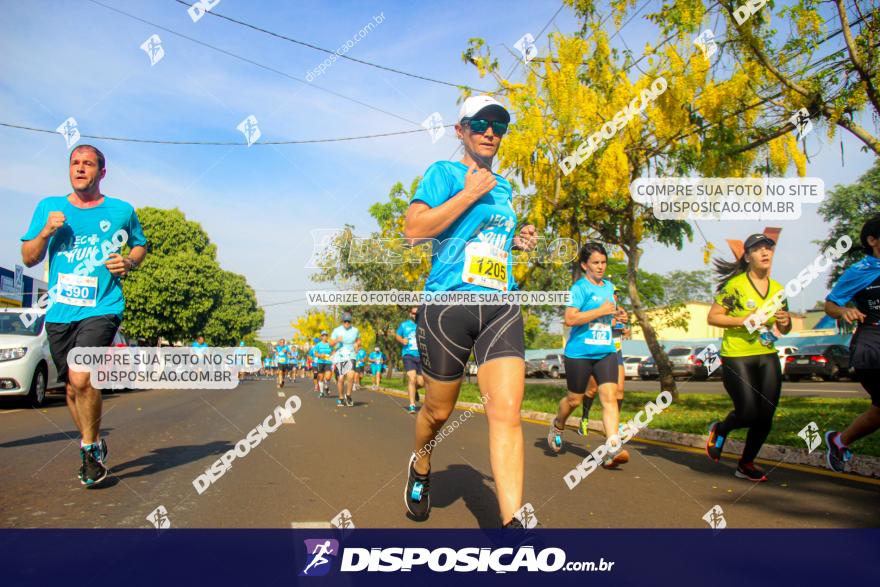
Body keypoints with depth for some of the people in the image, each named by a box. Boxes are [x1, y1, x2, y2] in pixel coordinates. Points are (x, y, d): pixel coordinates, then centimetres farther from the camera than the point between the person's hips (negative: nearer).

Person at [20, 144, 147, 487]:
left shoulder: (122, 211, 5)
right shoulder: (48, 207, 10)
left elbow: (140, 245, 20)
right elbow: (28, 258, 12)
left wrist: (129, 262, -2)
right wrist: (46, 232, -7)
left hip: (102, 308, -3)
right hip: (59, 312, 4)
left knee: (82, 379, -20)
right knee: (72, 388, 11)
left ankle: (90, 449, 2)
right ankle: (93, 444, 34)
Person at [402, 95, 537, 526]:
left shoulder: (505, 188, 21)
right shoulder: (443, 172, 2)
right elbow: (414, 229, -14)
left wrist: (517, 241, 14)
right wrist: (471, 192, -11)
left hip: (501, 308, 4)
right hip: (448, 302, -4)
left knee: (507, 411, -11)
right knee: (439, 410, 9)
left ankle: (512, 522, -9)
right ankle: (420, 469, 42)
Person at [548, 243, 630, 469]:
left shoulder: (609, 286, 15)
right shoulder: (580, 287, -9)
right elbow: (569, 319, -21)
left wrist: (616, 316, 10)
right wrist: (601, 311, -20)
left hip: (606, 351, 5)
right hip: (579, 352, -5)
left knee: (610, 396, -12)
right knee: (574, 399, 9)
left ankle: (613, 449, -17)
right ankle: (558, 426, 40)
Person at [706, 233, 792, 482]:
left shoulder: (777, 289, 10)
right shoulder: (735, 284, -7)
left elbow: (783, 330, 19)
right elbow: (712, 317, -9)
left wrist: (785, 322, -4)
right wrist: (742, 320, -20)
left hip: (767, 358, 6)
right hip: (736, 358, -5)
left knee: (766, 416, 2)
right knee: (749, 412, -11)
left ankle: (746, 464, 23)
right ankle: (719, 430, 23)